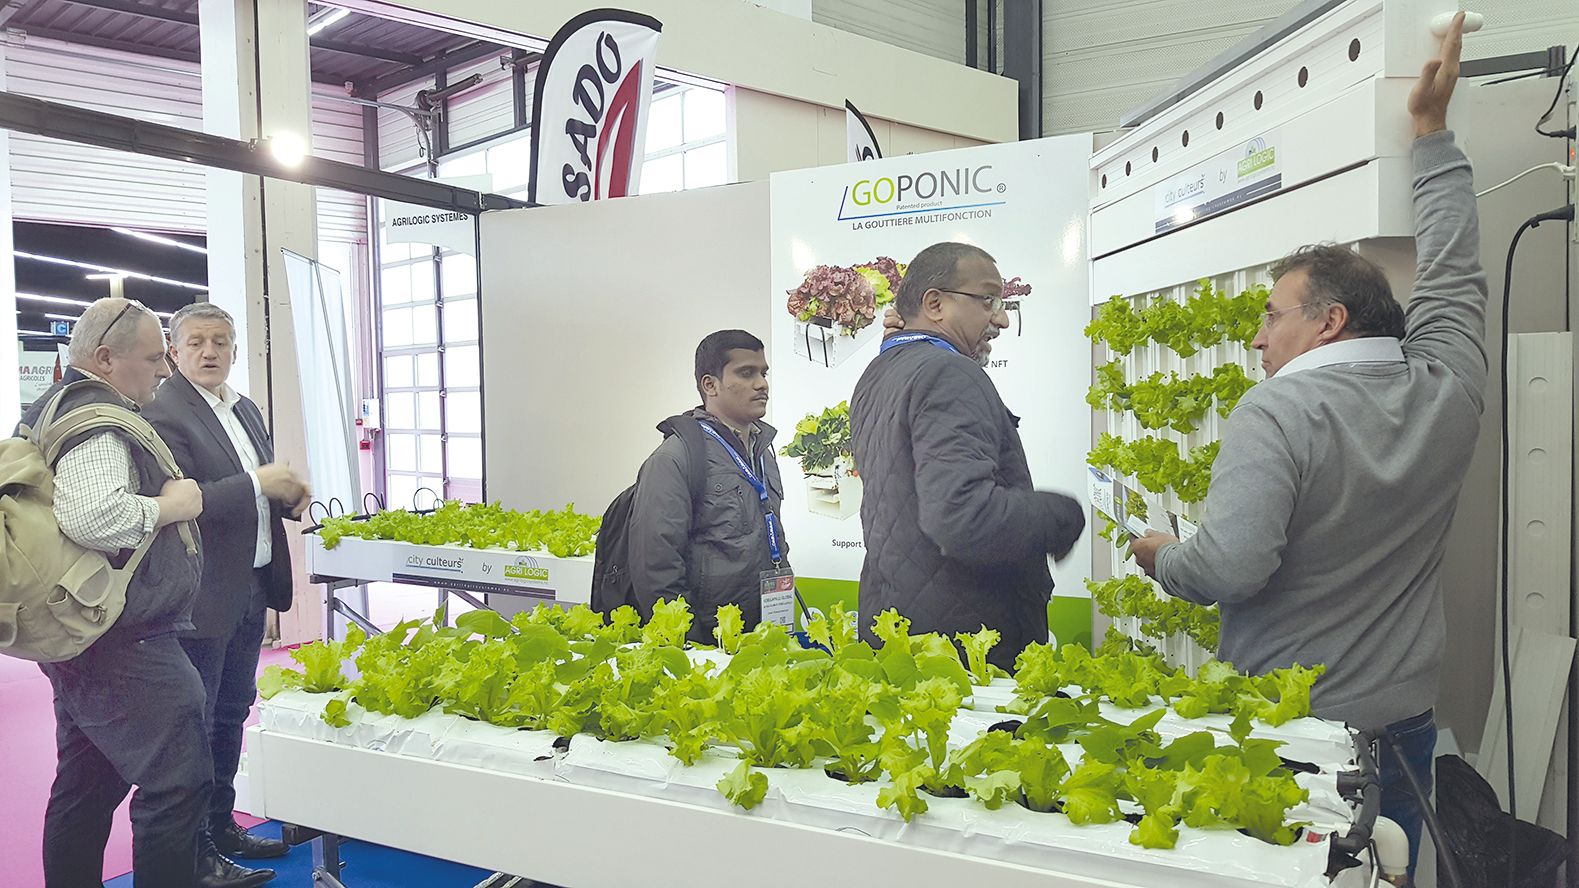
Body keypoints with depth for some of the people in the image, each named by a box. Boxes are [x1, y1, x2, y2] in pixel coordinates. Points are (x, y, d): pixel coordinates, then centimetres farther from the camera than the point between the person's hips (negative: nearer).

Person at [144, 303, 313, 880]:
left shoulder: (245, 409, 13)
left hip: (252, 588, 9)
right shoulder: (162, 414, -14)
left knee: (232, 714, 19)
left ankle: (221, 827, 34)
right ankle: (192, 851, 16)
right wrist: (258, 484, -25)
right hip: (202, 596, -9)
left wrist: (288, 497, 1)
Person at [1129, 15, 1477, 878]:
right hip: (1403, 726, 6)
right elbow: (1455, 275, 14)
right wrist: (1433, 132, 22)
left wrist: (1162, 558, -8)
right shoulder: (1447, 391, -2)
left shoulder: (1277, 411, -20)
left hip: (1283, 732, -6)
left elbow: (1233, 565, -30)